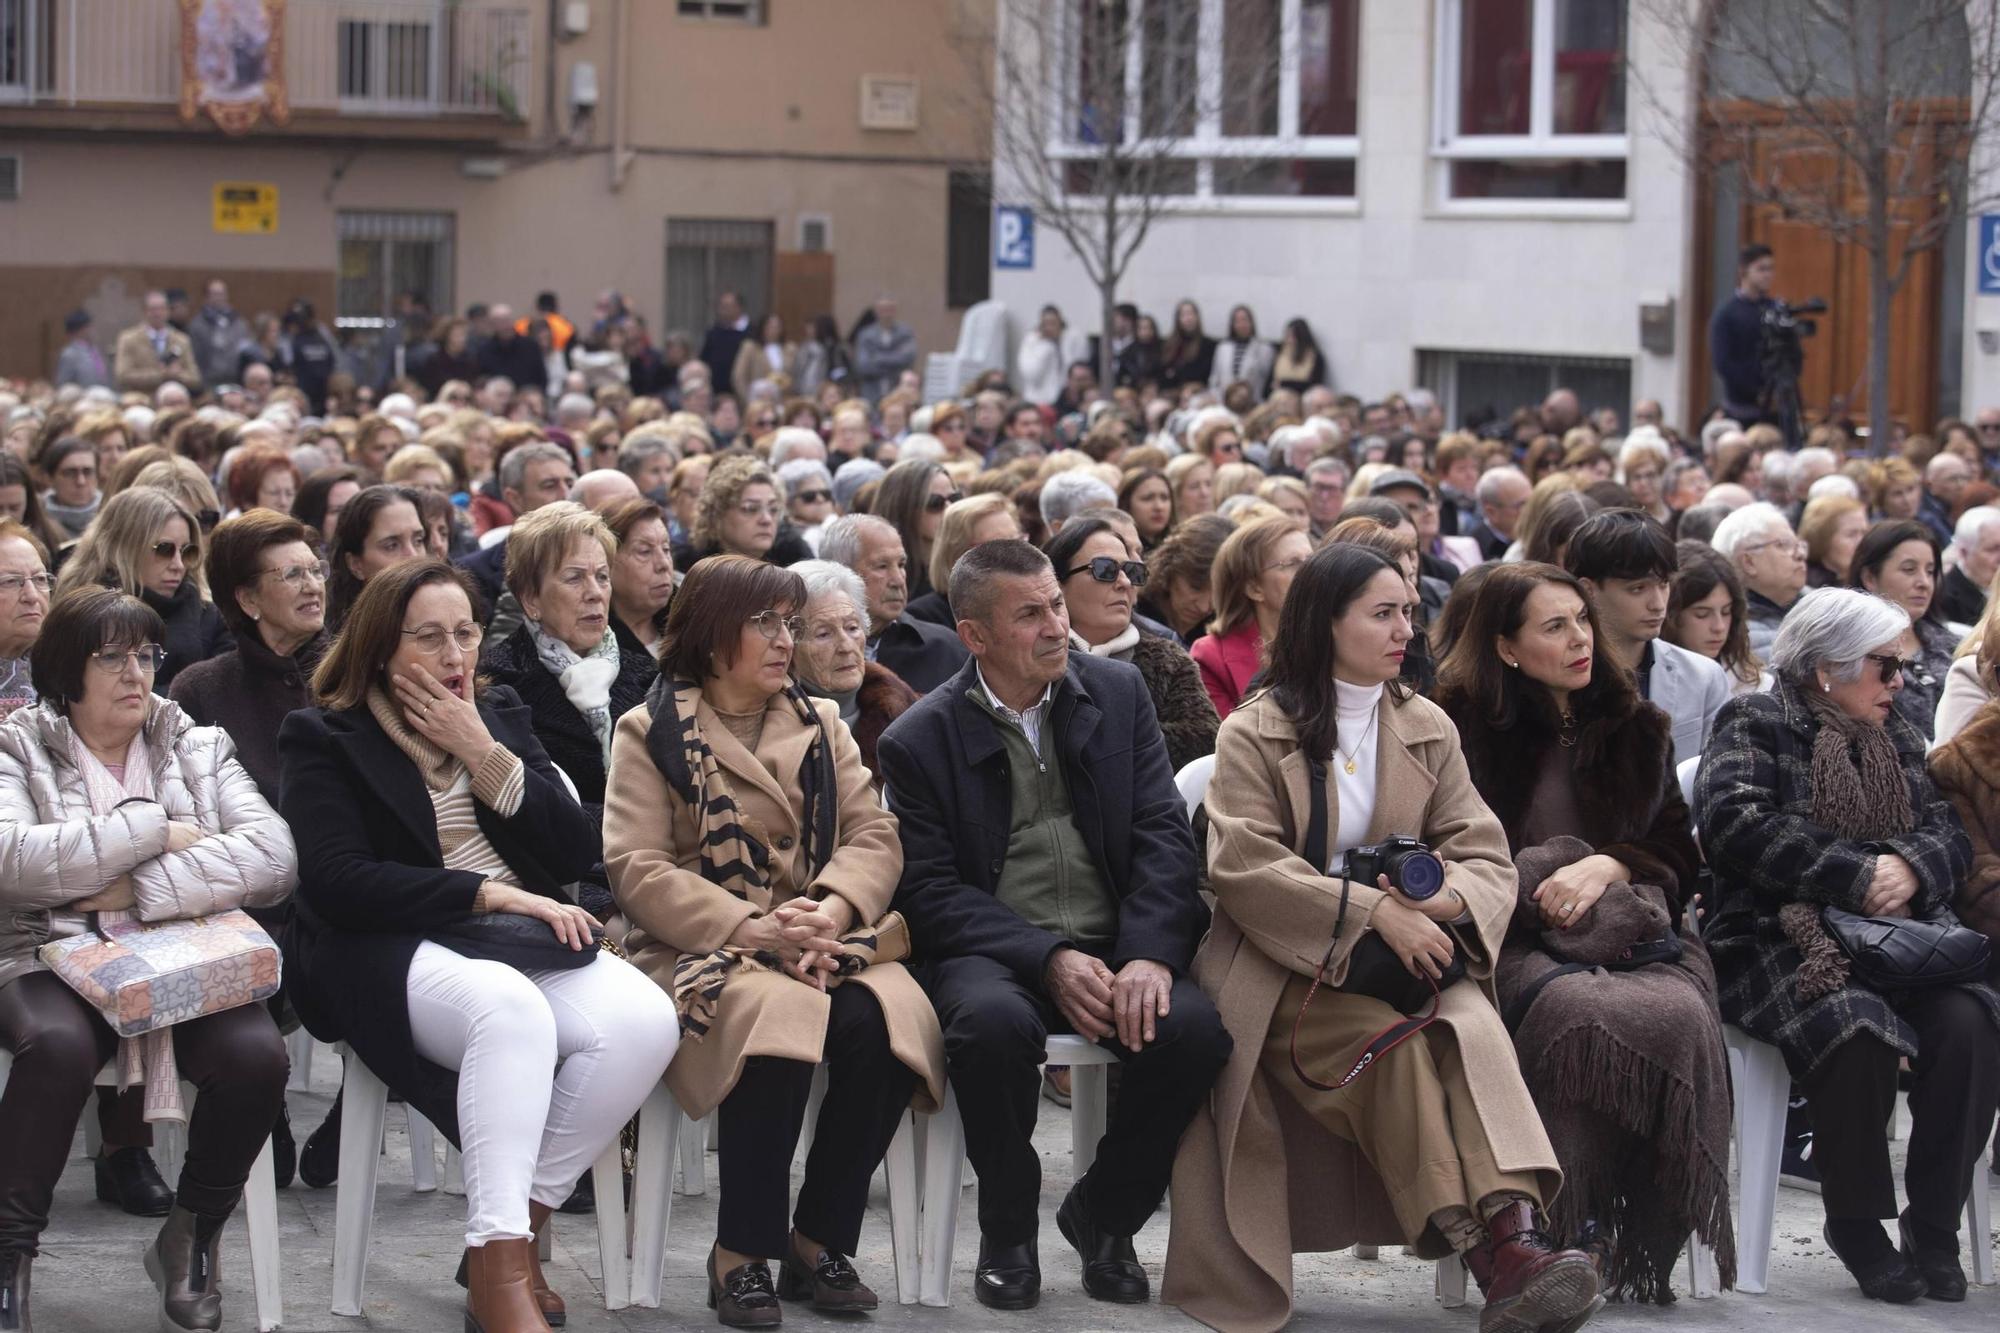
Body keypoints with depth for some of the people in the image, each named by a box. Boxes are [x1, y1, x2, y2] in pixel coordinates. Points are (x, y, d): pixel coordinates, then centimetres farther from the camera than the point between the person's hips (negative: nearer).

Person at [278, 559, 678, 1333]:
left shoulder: (499, 715, 19)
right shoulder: (324, 738, 5)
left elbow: (577, 854, 9)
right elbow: (337, 882, -10)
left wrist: (483, 753, -2)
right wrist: (492, 893, -16)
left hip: (524, 944, 5)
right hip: (395, 955, -5)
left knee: (644, 1021, -26)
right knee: (511, 1009, -39)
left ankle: (518, 1229, -17)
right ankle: (498, 1268, -40)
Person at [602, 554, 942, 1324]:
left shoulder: (821, 724, 18)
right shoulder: (652, 733, 5)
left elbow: (874, 836, 6)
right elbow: (636, 867, -7)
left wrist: (834, 908, -16)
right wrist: (750, 929, -19)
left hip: (825, 942, 4)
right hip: (701, 949, -4)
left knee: (884, 1020, -30)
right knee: (779, 1014, -37)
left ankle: (821, 1241, -13)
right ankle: (742, 1253, -22)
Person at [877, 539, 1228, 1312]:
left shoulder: (1118, 693, 8)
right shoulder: (918, 742, 0)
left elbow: (1164, 834, 2)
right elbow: (931, 892, -6)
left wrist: (1148, 955, -15)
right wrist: (1048, 959, -20)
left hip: (1116, 948, 3)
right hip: (992, 953, -2)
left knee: (1195, 1028, -29)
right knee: (994, 1021, -38)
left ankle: (1102, 1214, 0)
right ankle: (1008, 1232, -9)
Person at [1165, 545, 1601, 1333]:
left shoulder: (1429, 730, 15)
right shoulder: (1254, 734, 3)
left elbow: (1488, 857, 7)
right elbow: (1242, 867, -11)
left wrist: (1449, 898, -18)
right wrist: (1374, 912, -22)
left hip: (1406, 957, 3)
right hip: (1287, 967, -3)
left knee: (1473, 1025, -31)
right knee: (1391, 1041, -33)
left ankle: (1515, 1233, -49)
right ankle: (1484, 1247, -40)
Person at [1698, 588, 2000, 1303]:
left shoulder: (1895, 735, 22)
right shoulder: (1756, 724, 3)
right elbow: (1736, 824, -14)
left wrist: (1912, 867, -10)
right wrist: (1856, 877, -17)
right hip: (1778, 940, -5)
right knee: (1858, 1029, -35)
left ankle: (1934, 1225, -14)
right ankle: (1856, 1224, -14)